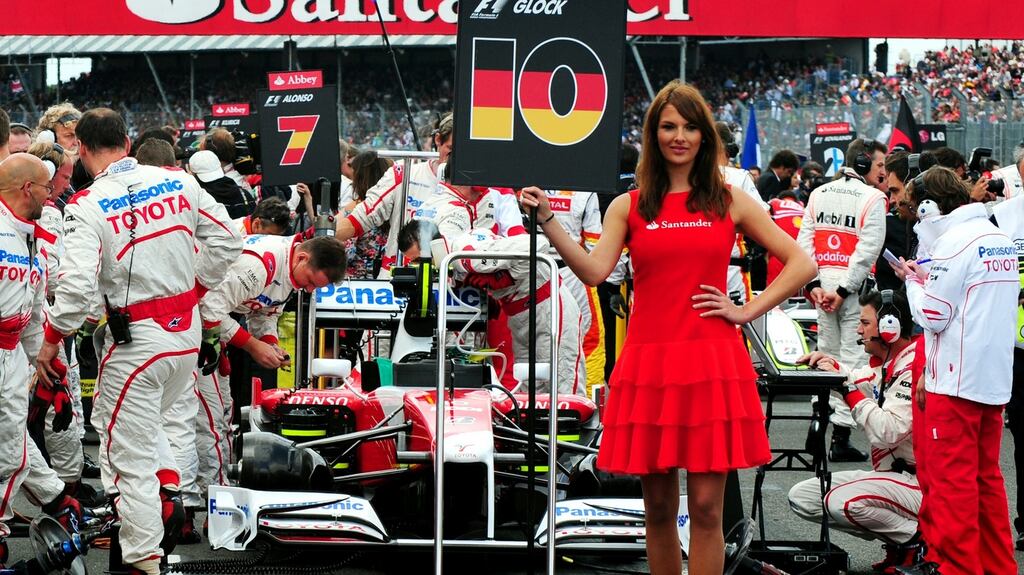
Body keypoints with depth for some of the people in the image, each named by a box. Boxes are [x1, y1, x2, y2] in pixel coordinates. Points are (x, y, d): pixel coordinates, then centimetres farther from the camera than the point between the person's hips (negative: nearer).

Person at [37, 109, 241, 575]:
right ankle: (167, 488, 13)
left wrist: (51, 340, -8)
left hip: (136, 340, -5)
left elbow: (78, 286, -22)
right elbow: (226, 242, 5)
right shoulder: (177, 182, -1)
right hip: (188, 332, 6)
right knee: (143, 419, 30)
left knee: (129, 450, 6)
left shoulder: (87, 206, -15)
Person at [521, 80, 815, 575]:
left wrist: (747, 311, 0)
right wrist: (547, 222, -14)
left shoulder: (730, 202, 8)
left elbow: (800, 265, 9)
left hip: (712, 362, -1)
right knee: (658, 506, 6)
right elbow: (594, 271, -6)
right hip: (649, 363, 1)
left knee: (705, 506, -3)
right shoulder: (629, 206, 9)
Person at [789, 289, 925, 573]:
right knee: (801, 497, 2)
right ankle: (899, 538, 2)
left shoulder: (913, 366, -20)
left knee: (842, 501, -33)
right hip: (890, 473, 10)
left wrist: (846, 387, -21)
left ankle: (919, 539, -9)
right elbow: (861, 379, 30)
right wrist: (830, 365, 7)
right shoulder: (887, 363, 9)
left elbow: (887, 433, -30)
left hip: (920, 482, -10)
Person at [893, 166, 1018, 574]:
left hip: (956, 381, -9)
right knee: (987, 478, 15)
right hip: (996, 377, 9)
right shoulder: (1000, 239, 13)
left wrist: (913, 281, 1)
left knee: (951, 480, -3)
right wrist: (928, 279, 13)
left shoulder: (953, 242, -14)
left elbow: (933, 315, -15)